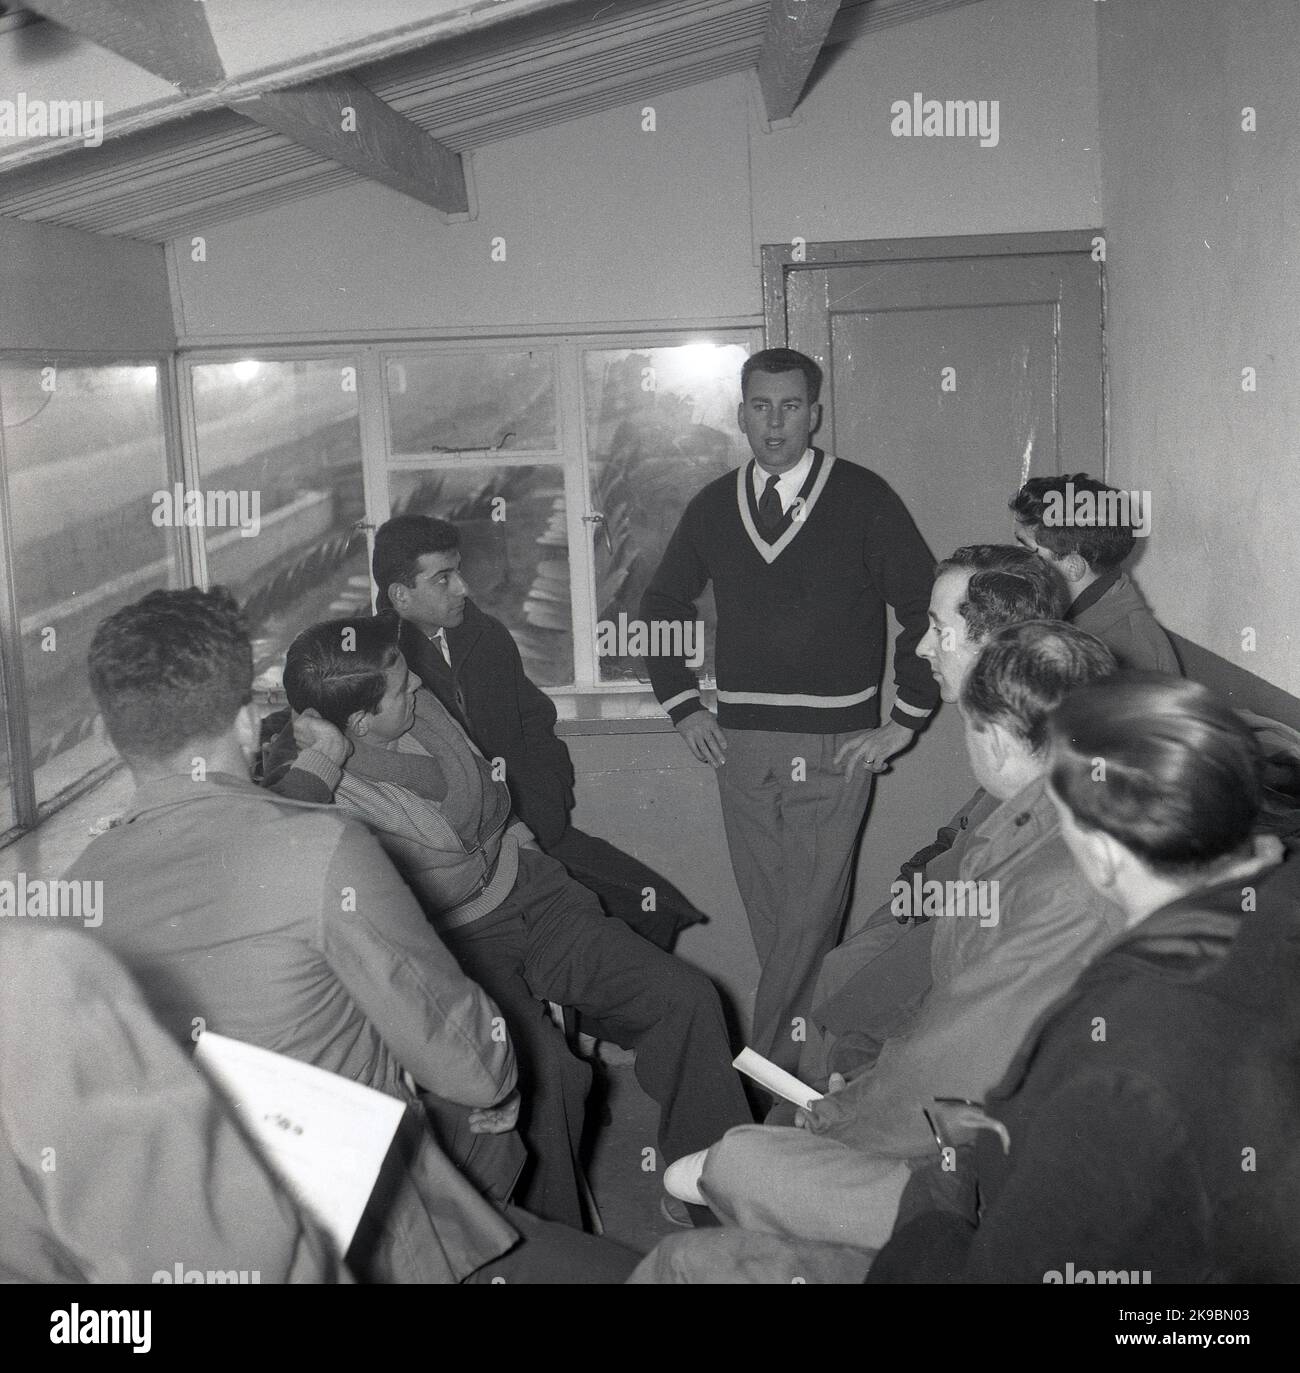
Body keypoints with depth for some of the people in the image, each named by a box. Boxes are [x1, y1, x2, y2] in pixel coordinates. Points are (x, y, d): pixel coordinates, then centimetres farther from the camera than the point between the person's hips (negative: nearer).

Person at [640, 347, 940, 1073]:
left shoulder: (863, 499, -3)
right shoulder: (713, 507, 8)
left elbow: (928, 610, -2)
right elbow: (662, 605, 21)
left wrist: (905, 722, -4)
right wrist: (684, 706, 13)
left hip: (835, 747, -4)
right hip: (740, 743, 4)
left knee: (809, 920, -5)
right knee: (771, 920, 8)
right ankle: (815, 1061, 22)